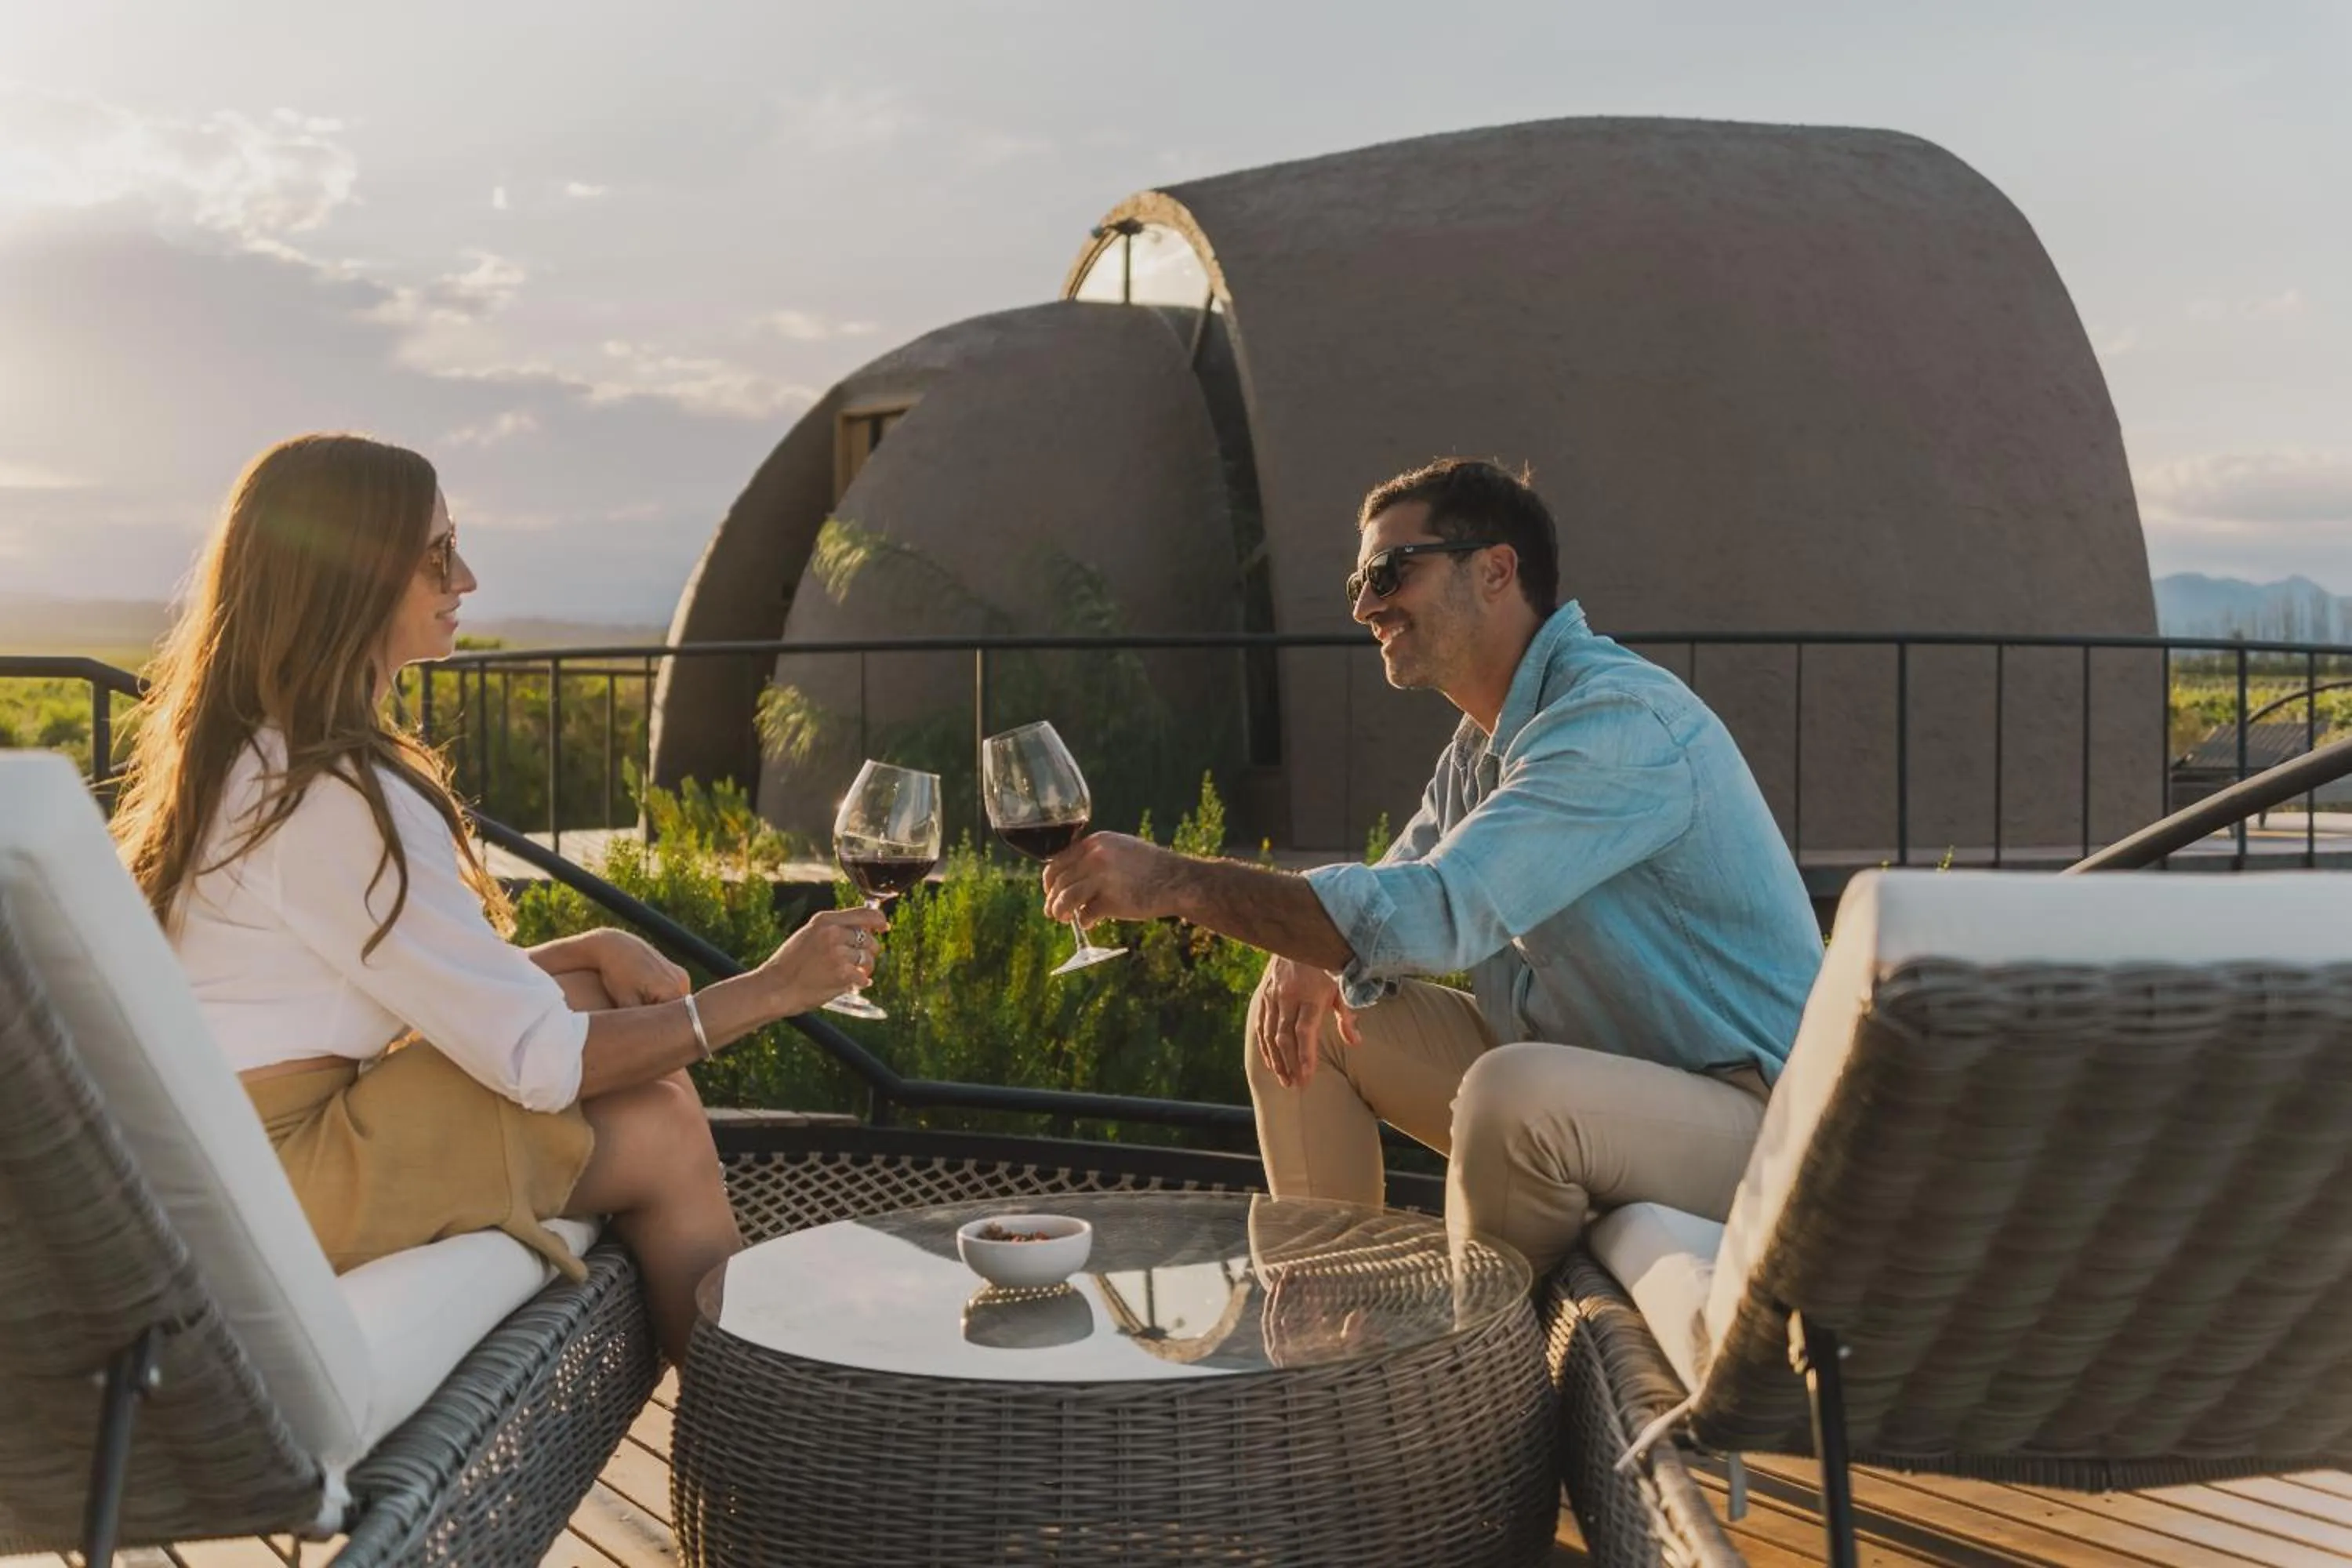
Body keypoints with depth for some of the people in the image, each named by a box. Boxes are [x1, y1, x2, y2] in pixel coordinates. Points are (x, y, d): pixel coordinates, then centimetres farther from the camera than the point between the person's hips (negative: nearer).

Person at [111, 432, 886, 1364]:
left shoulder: (252, 751, 11)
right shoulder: (335, 798, -21)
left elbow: (441, 984, 14)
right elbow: (538, 1059, -18)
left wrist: (591, 952, 1)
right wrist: (772, 990, -11)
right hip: (275, 1174, -10)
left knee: (602, 998, 8)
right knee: (664, 1133, -3)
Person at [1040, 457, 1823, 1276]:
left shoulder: (1619, 719, -23)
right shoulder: (1484, 740, 9)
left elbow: (1434, 915, -32)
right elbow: (1397, 901, 15)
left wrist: (1177, 881, -31)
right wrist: (1314, 954, -11)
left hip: (1738, 1106, -9)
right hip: (1570, 1064, 9)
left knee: (1516, 1093, -37)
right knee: (1297, 1010, 3)